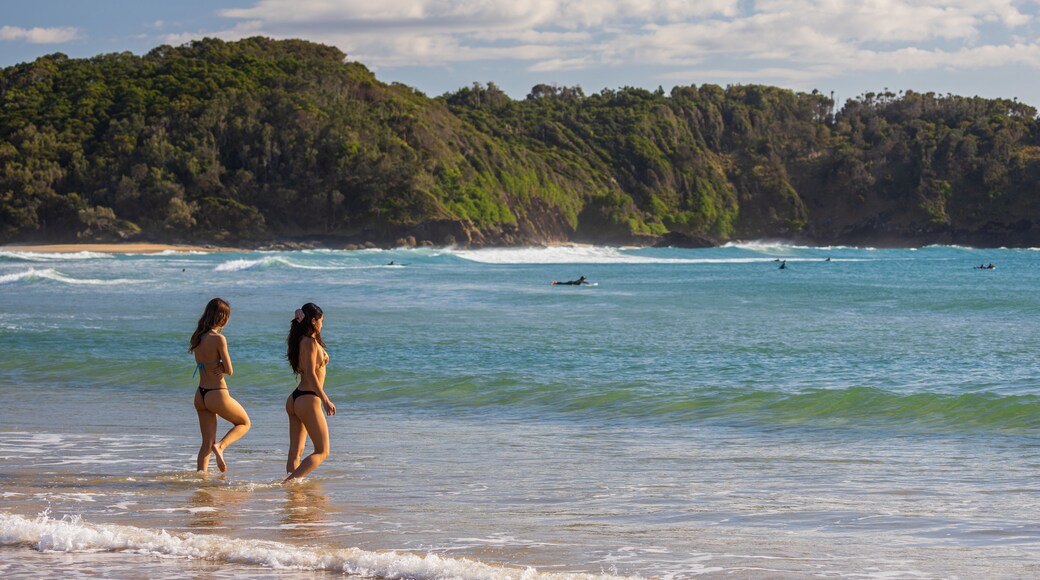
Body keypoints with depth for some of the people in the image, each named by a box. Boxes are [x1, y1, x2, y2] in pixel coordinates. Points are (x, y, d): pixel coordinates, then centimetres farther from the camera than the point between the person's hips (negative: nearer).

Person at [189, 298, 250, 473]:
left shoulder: (197, 337, 6)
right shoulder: (218, 338, -17)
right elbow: (229, 370, -13)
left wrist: (216, 366, -5)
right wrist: (220, 366, 5)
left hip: (200, 394, 7)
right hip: (217, 394, -7)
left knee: (207, 443, 13)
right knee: (244, 423, 17)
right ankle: (221, 446, -6)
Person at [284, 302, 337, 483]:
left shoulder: (301, 340, 12)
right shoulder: (310, 342, -14)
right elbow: (311, 374, -20)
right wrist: (325, 400, -20)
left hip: (295, 399, 9)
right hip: (308, 400, -9)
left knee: (296, 451, 8)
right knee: (322, 451, -2)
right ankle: (290, 481, -15)